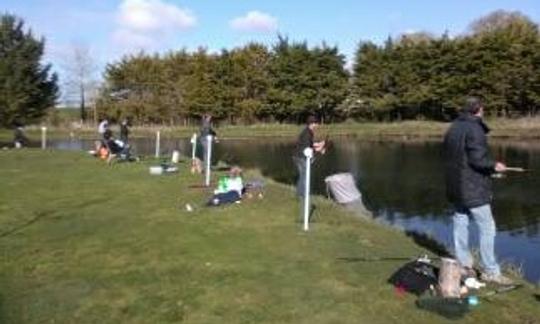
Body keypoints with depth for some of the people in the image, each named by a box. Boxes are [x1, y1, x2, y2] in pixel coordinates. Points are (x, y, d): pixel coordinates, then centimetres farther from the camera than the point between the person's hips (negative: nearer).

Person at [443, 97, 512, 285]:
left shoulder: (453, 128, 10)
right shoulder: (474, 129, -16)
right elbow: (477, 159, -21)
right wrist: (494, 166, -3)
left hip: (455, 187, 9)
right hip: (473, 188, -8)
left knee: (460, 224, 14)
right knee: (486, 228, -1)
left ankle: (464, 265, 23)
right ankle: (490, 271, 4)